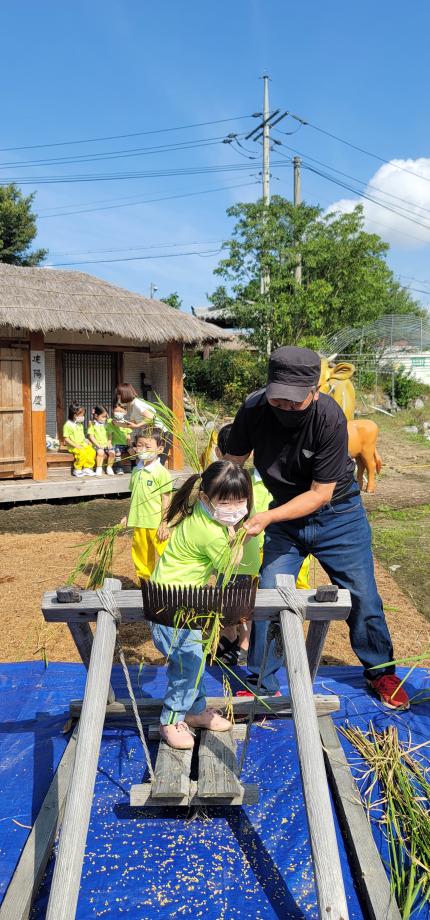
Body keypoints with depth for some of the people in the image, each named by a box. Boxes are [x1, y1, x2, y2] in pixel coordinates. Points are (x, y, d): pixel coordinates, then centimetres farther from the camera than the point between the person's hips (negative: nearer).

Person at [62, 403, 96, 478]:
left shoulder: (80, 424, 14)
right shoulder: (68, 425, -11)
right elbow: (66, 439, -14)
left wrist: (85, 440, 5)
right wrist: (76, 446, -20)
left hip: (82, 444, 7)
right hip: (73, 446, -7)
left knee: (92, 452, -17)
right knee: (83, 453, -32)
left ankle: (87, 468, -5)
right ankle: (77, 469, -14)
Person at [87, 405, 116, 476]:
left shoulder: (106, 424, 13)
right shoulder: (92, 424, 0)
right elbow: (91, 436, -5)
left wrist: (109, 442, -2)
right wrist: (98, 445, -14)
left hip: (106, 444, 4)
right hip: (97, 445, -4)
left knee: (112, 452, -23)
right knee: (100, 452, -34)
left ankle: (109, 468, -2)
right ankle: (99, 468, -19)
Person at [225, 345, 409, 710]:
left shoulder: (330, 417, -29)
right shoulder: (253, 409, -20)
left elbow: (321, 493, -25)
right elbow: (233, 464, -7)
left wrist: (267, 518, -34)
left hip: (337, 514, -2)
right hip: (285, 517, 2)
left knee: (362, 597, 6)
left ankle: (381, 673, 32)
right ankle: (262, 685, 18)